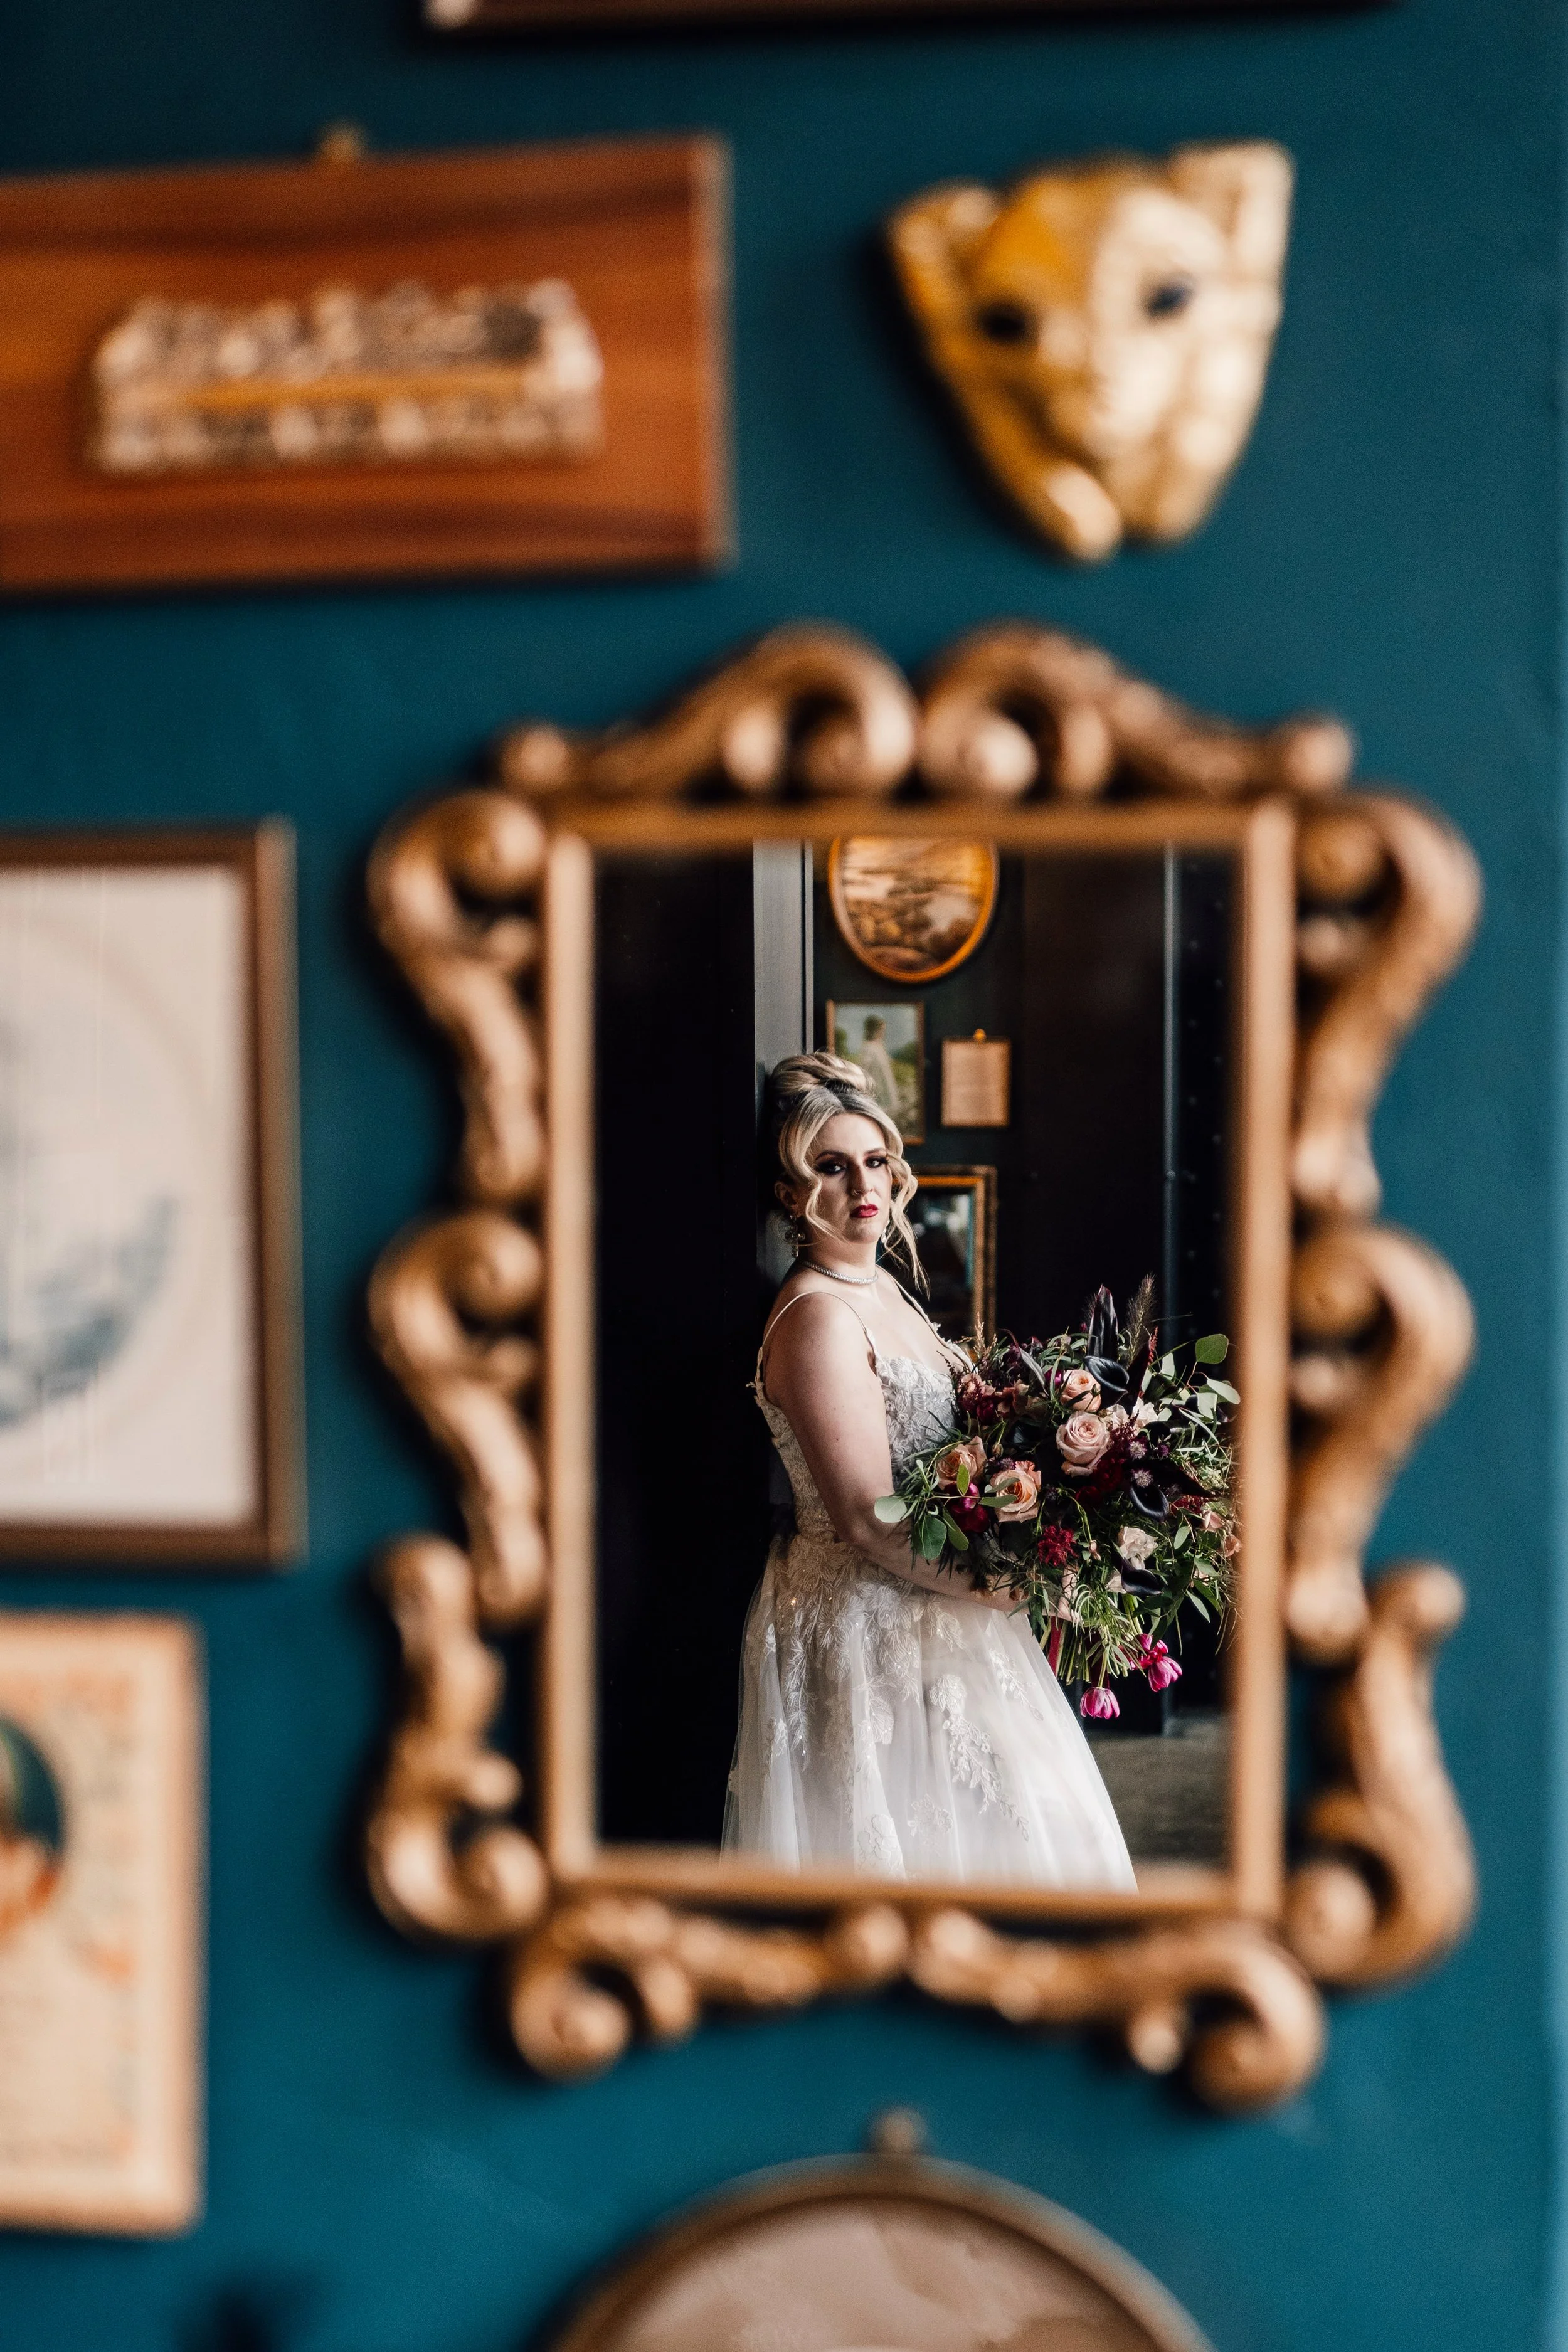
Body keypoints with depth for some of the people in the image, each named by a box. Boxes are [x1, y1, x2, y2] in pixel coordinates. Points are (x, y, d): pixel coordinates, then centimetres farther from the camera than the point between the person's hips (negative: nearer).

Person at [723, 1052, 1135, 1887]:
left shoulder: (883, 1287, 8)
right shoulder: (818, 1317, -21)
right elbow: (870, 1521, -24)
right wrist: (1010, 1587, -16)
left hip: (925, 1608, 9)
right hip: (869, 1624, -9)